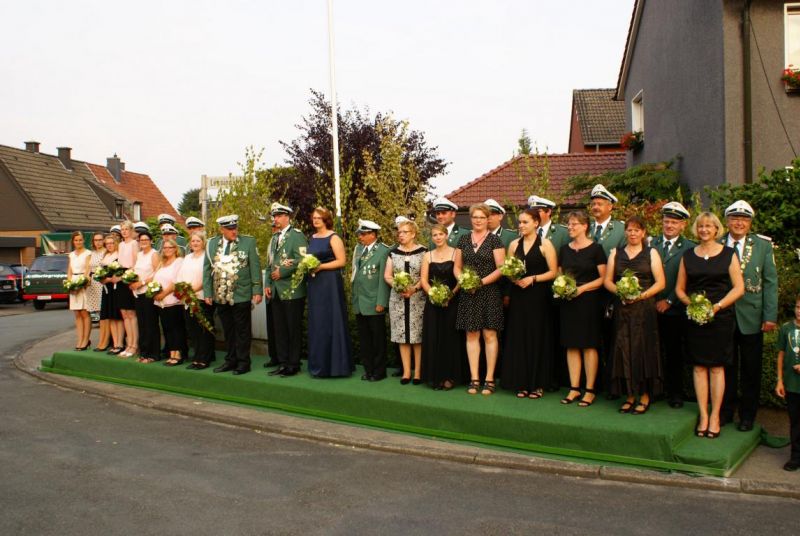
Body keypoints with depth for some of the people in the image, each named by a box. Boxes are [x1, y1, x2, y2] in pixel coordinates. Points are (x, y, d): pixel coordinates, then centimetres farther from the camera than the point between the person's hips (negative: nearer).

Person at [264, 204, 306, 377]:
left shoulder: (297, 235, -5)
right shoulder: (274, 238, 19)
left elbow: (302, 261, -15)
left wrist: (282, 272, -14)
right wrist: (268, 284, 11)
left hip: (292, 290, -7)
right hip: (276, 291, 7)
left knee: (294, 329, 0)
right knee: (279, 329, 9)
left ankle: (294, 364, 8)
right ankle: (283, 363, 17)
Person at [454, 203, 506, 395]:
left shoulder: (494, 240, -2)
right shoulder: (463, 239, 10)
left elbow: (501, 268, -8)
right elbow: (457, 267, 12)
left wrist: (481, 282, -17)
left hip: (489, 293, -3)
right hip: (468, 294, 3)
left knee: (489, 335, -1)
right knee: (471, 335, 4)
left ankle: (489, 379, 6)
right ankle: (474, 378, 10)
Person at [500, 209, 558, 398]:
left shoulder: (545, 244, -2)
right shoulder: (514, 244, 11)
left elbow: (553, 272, -5)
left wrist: (532, 279, -15)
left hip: (537, 296, -4)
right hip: (518, 296, 4)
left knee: (537, 338, 0)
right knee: (518, 338, 3)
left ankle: (537, 384, 10)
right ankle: (522, 383, 12)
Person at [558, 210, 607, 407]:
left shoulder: (595, 249, -3)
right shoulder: (565, 249, 12)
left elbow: (604, 278, -6)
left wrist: (583, 288, -16)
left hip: (588, 301, -5)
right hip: (568, 301, 5)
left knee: (589, 345, 0)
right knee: (571, 346, 6)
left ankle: (590, 390, 7)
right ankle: (574, 388, 14)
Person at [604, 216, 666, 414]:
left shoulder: (651, 253, 5)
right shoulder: (616, 253, 13)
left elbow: (660, 282, -2)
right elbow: (607, 280, 9)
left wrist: (641, 295, -15)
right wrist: (619, 291, -10)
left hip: (644, 308, -2)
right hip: (622, 307, 3)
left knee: (644, 349, -3)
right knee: (623, 349, 1)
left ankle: (645, 396, 7)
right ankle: (630, 395, 10)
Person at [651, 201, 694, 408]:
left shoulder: (689, 248, 0)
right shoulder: (651, 244, 9)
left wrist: (668, 301, -8)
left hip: (674, 309, -2)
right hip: (652, 307, 2)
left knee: (674, 353, 7)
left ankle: (675, 393, 19)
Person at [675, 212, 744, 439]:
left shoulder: (728, 254, 3)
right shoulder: (688, 256, 10)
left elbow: (739, 288, -2)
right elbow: (679, 288, 11)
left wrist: (717, 306, -14)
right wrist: (690, 303, -8)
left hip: (721, 317, -2)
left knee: (717, 367, 1)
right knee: (699, 367, 3)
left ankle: (715, 416, 9)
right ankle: (703, 415, 10)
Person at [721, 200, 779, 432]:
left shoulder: (763, 245, 3)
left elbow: (770, 282, 0)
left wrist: (770, 316, -5)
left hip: (751, 317, 0)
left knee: (751, 370, 8)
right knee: (726, 368, 11)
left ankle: (747, 415, 22)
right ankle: (726, 410, 25)